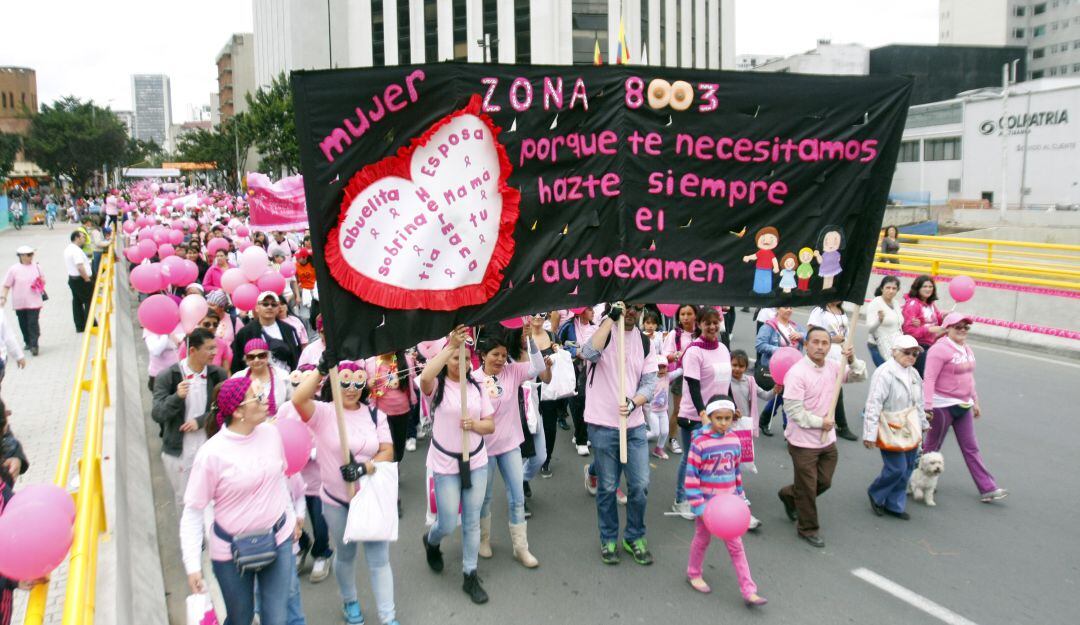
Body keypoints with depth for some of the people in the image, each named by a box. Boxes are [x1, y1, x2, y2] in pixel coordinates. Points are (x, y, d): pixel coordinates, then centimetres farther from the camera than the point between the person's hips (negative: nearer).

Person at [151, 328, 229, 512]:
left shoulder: (218, 375, -3)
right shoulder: (167, 376, -9)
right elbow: (156, 414, -14)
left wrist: (201, 421, -16)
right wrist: (177, 397, -30)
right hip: (178, 452, -1)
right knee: (184, 501, 14)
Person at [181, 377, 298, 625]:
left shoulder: (270, 432, -6)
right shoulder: (212, 453, -20)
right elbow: (192, 512, -14)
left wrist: (292, 515, 19)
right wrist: (193, 566, -16)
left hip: (279, 539, 3)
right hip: (232, 549, -3)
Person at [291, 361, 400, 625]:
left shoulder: (375, 413, 0)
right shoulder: (323, 413, -11)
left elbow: (387, 452, -7)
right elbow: (298, 399, -32)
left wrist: (364, 468, -24)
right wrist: (322, 369, -31)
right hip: (336, 501, -1)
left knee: (379, 559, 5)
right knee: (345, 555, 20)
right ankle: (349, 601, 45)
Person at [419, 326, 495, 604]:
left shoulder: (476, 387, 3)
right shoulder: (436, 386, -9)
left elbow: (491, 425, 5)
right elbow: (425, 376, -35)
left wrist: (475, 424, -18)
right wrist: (451, 345, -36)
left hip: (476, 462, 4)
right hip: (446, 465, -3)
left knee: (472, 522, 10)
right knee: (448, 524, 5)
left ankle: (470, 576, 25)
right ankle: (431, 542, 41)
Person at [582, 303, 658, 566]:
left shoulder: (644, 341, 8)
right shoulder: (602, 332, -4)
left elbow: (650, 382, 3)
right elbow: (590, 353, -28)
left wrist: (633, 402, -17)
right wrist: (611, 317, -25)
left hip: (635, 426, 3)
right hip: (603, 425, -3)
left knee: (640, 485, 4)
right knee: (607, 487, 7)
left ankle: (634, 537, 24)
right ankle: (609, 539, 25)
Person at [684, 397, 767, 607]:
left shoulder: (734, 441, -2)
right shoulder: (699, 443, -19)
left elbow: (737, 472, 10)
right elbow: (691, 477, -17)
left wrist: (739, 498, 13)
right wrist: (698, 506, -17)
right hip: (707, 504, -4)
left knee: (736, 545, 7)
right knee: (702, 539, 16)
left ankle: (749, 591, 9)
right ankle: (694, 574, 39)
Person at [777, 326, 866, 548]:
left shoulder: (833, 366, 1)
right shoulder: (797, 372, -21)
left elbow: (859, 376, 12)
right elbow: (792, 408, -23)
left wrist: (852, 360, -8)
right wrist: (819, 422, -16)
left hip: (828, 440, 7)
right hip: (804, 442, -7)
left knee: (824, 483, 19)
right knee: (807, 488, 7)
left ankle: (789, 495, 43)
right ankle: (809, 529, 26)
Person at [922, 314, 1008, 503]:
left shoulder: (967, 349, 11)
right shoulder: (940, 349, -16)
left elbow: (969, 377, 20)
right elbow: (929, 379, -21)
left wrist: (975, 402, 20)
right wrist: (927, 407, -25)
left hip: (963, 406, 8)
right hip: (943, 406, -8)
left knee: (971, 448, 9)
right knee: (932, 446, 7)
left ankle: (987, 489, 10)